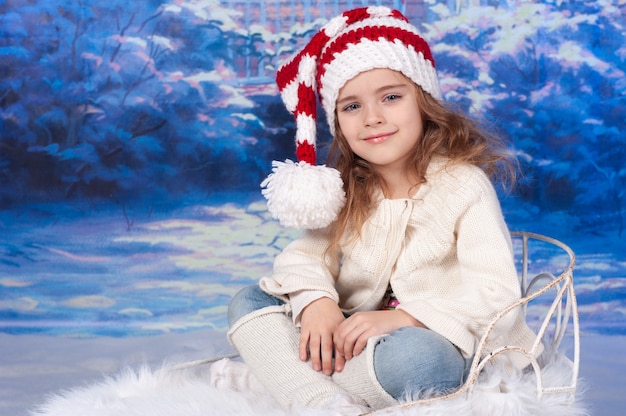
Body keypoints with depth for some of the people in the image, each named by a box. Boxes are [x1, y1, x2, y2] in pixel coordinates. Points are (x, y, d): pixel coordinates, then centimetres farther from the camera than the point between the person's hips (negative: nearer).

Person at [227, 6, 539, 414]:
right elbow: (305, 255, 0)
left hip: (439, 346, -6)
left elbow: (496, 295, -18)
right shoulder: (346, 191, 8)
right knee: (250, 301, -8)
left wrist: (401, 318, -30)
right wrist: (316, 300, -23)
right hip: (353, 339, 6)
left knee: (412, 355, -41)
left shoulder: (464, 186, -10)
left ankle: (270, 373, -22)